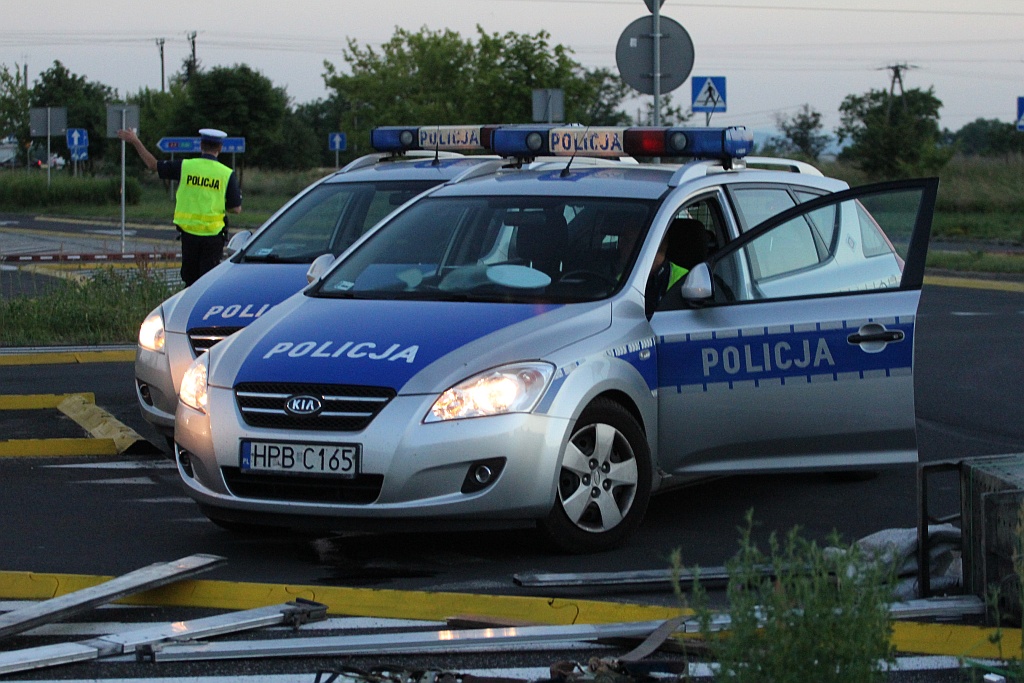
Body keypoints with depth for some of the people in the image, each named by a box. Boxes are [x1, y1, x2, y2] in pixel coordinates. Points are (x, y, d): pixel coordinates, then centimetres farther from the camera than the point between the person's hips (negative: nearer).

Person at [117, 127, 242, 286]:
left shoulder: (184, 167, -2)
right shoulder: (227, 174, -6)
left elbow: (153, 165, 9)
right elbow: (236, 209, -5)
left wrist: (135, 141, 19)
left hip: (188, 232, 2)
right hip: (213, 234, -2)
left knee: (190, 279, 14)